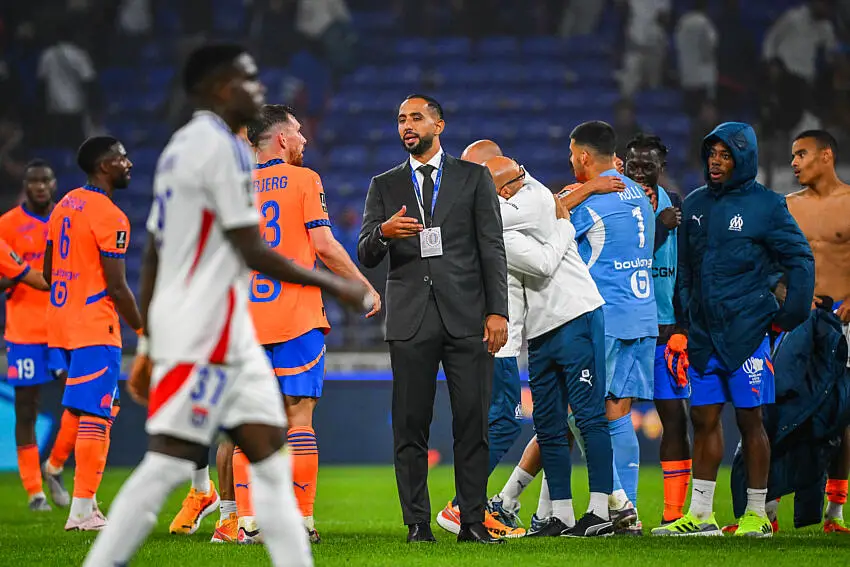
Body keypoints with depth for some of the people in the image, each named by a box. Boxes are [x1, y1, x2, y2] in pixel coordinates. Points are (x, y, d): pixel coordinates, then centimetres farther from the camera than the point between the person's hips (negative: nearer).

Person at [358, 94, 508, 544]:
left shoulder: (474, 178, 10)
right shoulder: (384, 186, 15)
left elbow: (492, 249, 6)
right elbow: (365, 257, 9)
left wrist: (497, 311, -4)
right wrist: (384, 232, -14)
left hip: (466, 316, -1)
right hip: (410, 317, 2)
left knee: (473, 422, -4)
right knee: (410, 425, -2)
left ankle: (473, 521, -1)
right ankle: (417, 524, 1)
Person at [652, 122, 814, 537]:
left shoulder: (766, 206, -3)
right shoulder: (695, 205, 11)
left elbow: (800, 259, -2)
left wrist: (792, 313, -7)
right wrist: (683, 317, 12)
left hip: (747, 331, -5)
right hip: (703, 332, 5)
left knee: (750, 420, -1)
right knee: (704, 419, 5)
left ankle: (757, 514, 6)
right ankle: (700, 514, 8)